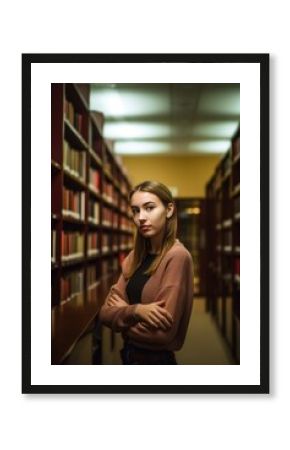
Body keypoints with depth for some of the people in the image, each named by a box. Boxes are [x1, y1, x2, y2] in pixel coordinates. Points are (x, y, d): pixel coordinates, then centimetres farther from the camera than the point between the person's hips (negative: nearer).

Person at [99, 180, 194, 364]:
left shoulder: (177, 256, -20)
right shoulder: (135, 257, 4)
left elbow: (162, 332, -25)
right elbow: (105, 312, -2)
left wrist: (121, 316, -9)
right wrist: (135, 311, -22)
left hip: (157, 360, -7)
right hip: (129, 355, 7)